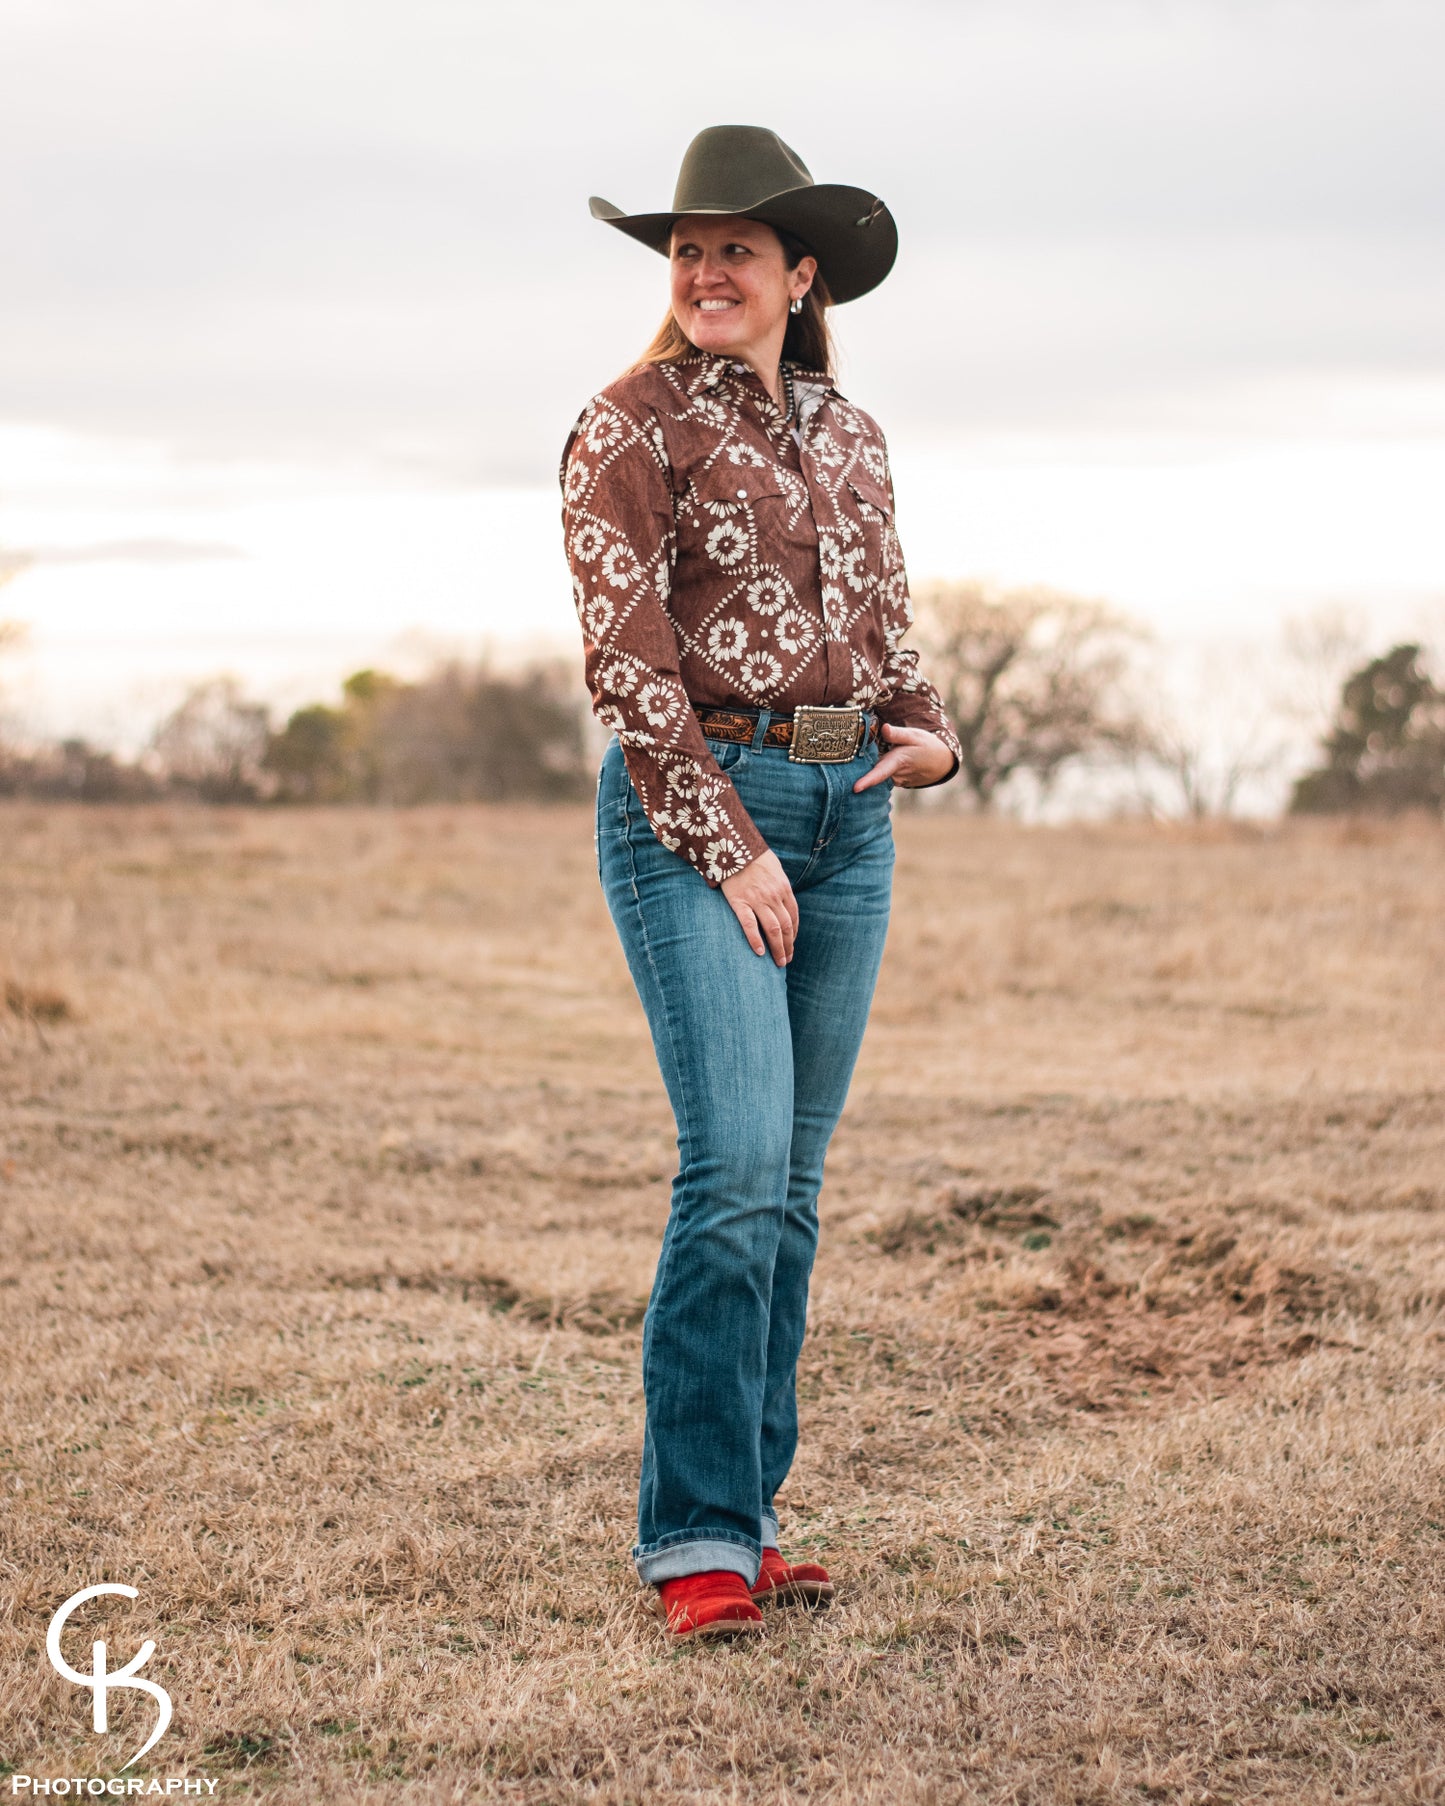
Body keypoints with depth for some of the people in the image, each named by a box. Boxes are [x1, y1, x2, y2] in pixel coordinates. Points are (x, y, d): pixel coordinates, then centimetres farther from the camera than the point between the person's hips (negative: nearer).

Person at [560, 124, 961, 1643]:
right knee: (736, 1163, -16)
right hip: (690, 803, -6)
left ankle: (742, 1512, 15)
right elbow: (627, 659, -9)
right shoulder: (635, 423, -3)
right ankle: (694, 1542, -9)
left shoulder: (850, 438, 15)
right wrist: (727, 845, -13)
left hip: (847, 812, 6)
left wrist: (930, 734, 2)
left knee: (790, 1183, 7)